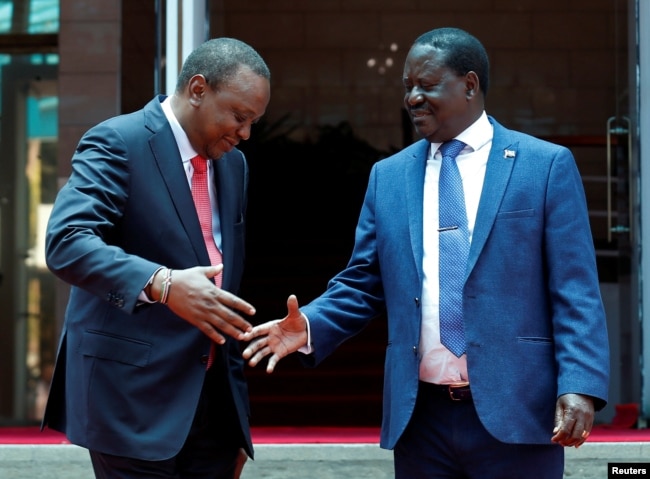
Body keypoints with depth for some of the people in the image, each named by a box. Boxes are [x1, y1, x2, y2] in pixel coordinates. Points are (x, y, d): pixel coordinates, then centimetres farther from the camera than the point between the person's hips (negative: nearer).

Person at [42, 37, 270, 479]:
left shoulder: (234, 164, 14)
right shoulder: (118, 143, -9)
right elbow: (67, 242, -21)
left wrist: (237, 407, 18)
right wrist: (162, 284, -35)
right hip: (132, 393, -7)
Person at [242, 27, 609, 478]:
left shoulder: (546, 165, 1)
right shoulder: (388, 176, 12)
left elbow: (575, 292, -4)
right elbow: (362, 286, 11)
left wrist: (580, 386, -15)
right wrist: (308, 326, -8)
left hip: (514, 412, -3)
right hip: (419, 414, 3)